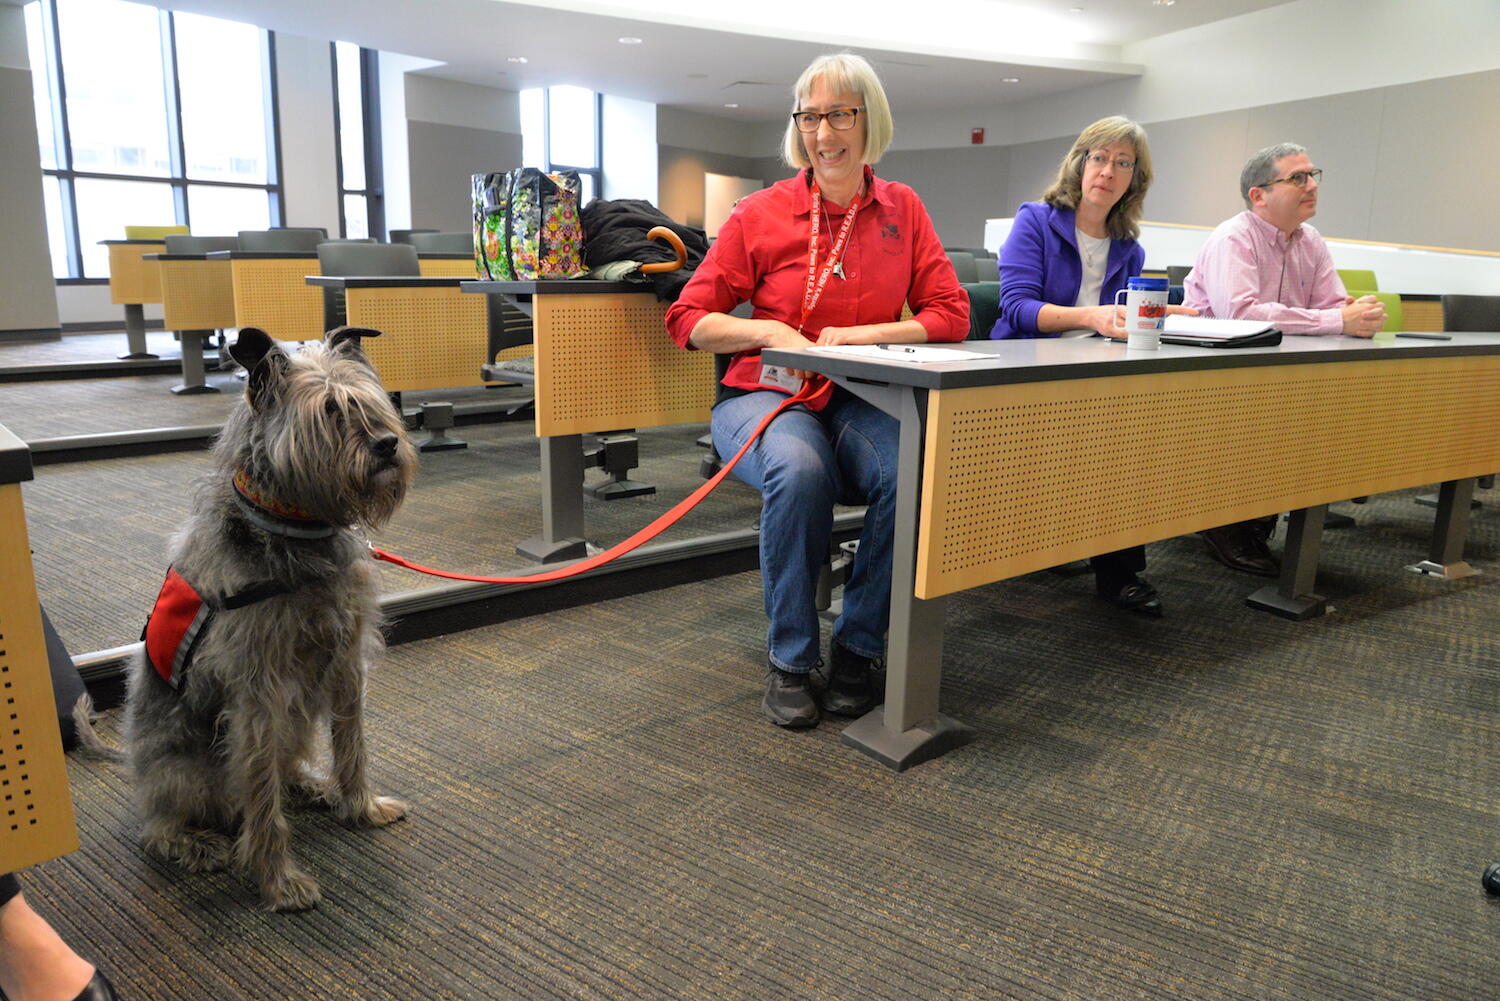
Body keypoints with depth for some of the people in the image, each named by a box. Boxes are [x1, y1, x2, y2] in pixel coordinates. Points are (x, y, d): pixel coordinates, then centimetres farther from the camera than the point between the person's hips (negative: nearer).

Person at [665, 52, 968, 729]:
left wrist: (857, 335, -14)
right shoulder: (762, 213, 0)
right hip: (767, 394, -1)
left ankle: (857, 649, -9)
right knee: (799, 469, -36)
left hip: (860, 401, 2)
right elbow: (687, 318, 1)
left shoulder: (902, 209, 7)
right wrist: (772, 332, -16)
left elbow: (951, 315, 1)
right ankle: (789, 660, -14)